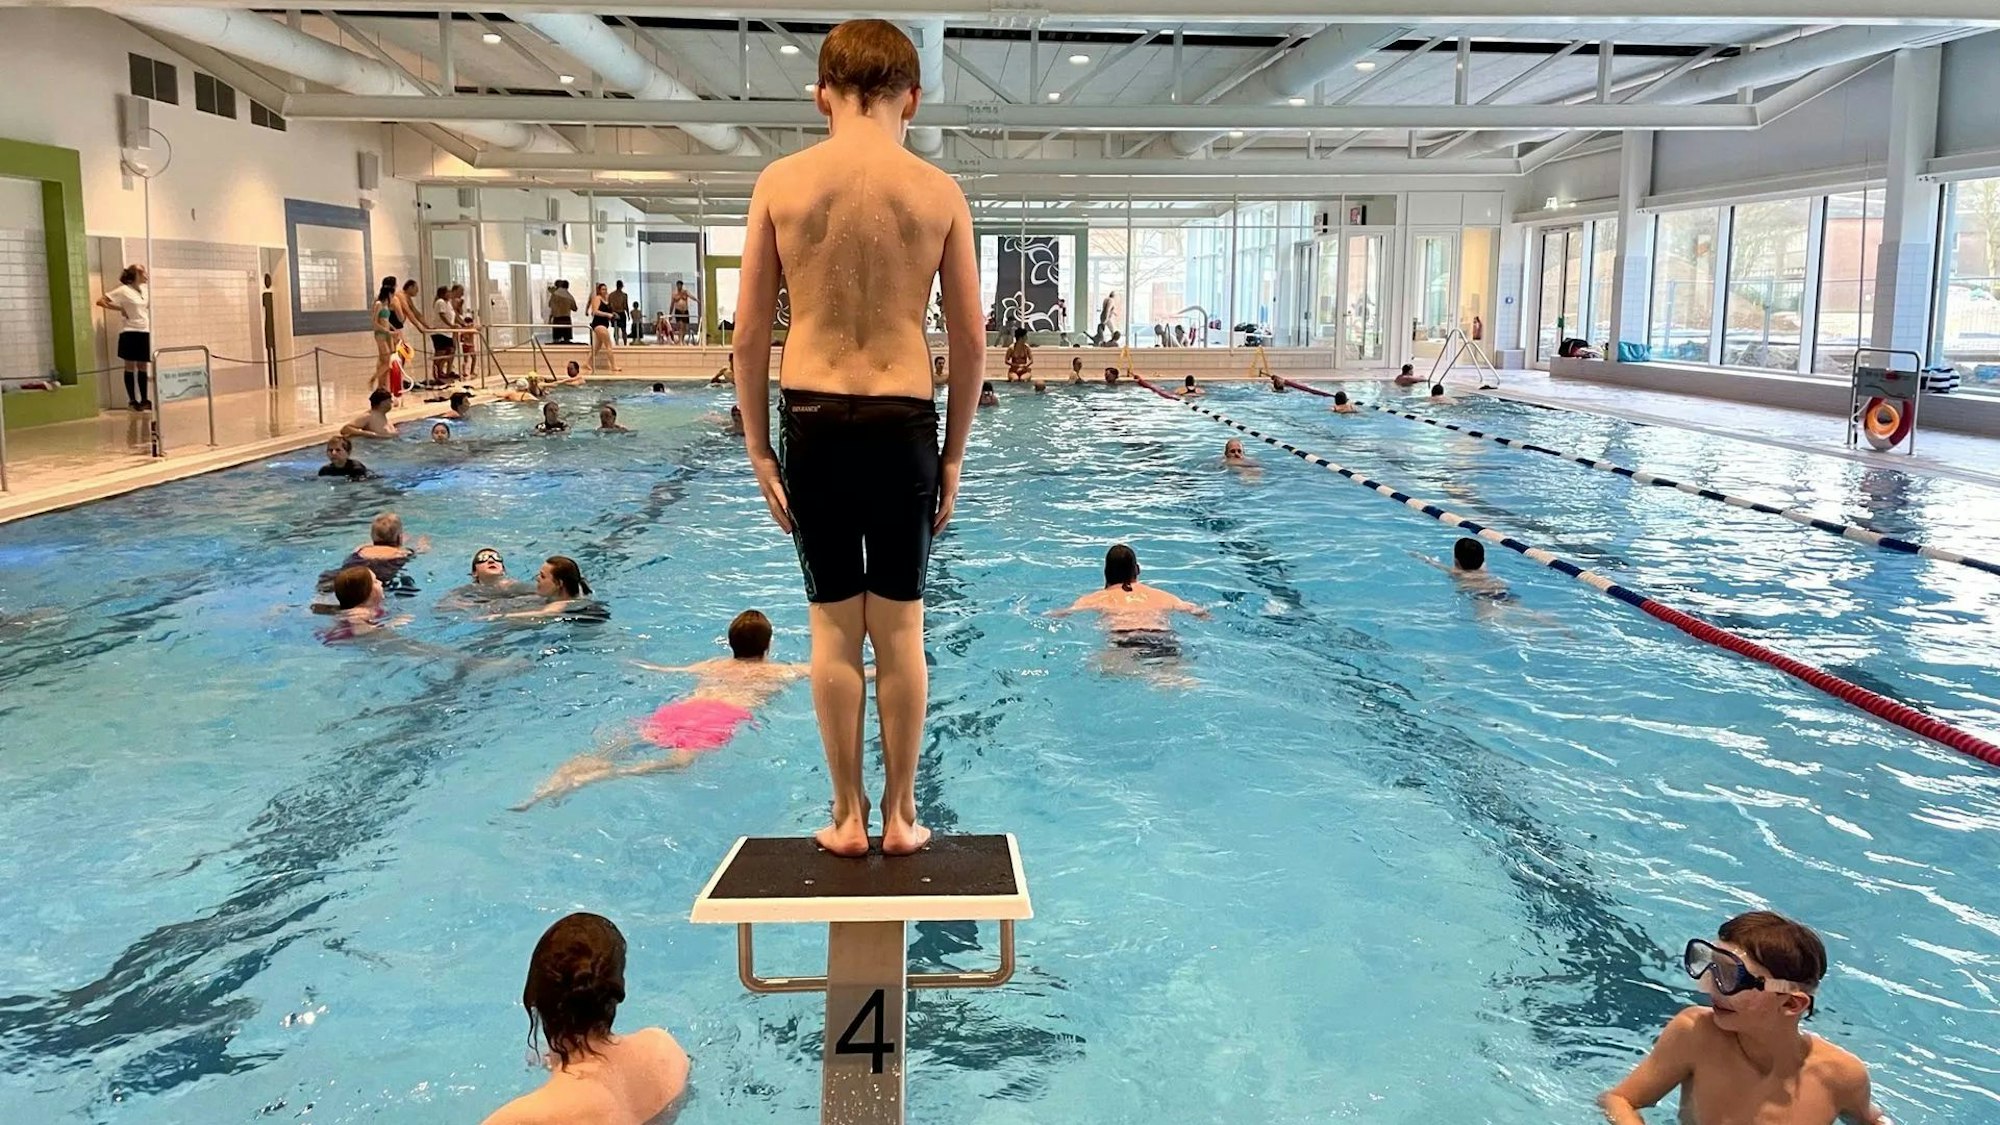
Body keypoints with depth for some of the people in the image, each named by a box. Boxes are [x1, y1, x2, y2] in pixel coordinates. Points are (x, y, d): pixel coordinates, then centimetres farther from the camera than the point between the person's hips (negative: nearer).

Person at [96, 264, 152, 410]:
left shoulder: (145, 289, 9)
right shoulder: (123, 291, -9)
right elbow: (100, 301, -10)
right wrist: (120, 309, -10)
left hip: (145, 332, 6)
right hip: (130, 332, -6)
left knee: (143, 367, 8)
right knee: (130, 367, 1)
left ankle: (144, 399, 13)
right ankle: (132, 400, 5)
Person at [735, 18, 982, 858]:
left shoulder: (782, 182, 0)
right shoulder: (939, 191, 0)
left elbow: (749, 333, 0)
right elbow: (970, 340, 1)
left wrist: (758, 448, 8)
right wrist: (954, 452, 10)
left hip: (813, 422, 0)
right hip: (902, 425, 0)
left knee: (834, 626, 10)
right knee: (901, 627, 10)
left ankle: (847, 817, 19)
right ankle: (900, 815, 20)